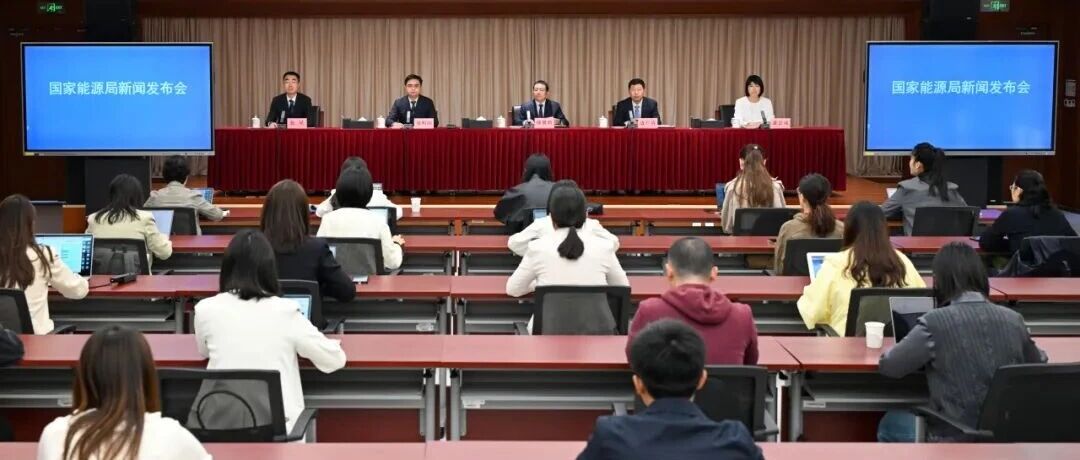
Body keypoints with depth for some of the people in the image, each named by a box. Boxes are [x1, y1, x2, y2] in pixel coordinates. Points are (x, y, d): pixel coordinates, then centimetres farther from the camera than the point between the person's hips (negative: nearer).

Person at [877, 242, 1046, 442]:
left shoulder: (936, 323, -18)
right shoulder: (1013, 320, -4)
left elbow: (888, 366, -8)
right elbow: (1038, 364, 13)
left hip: (954, 439, -5)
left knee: (889, 425, 27)